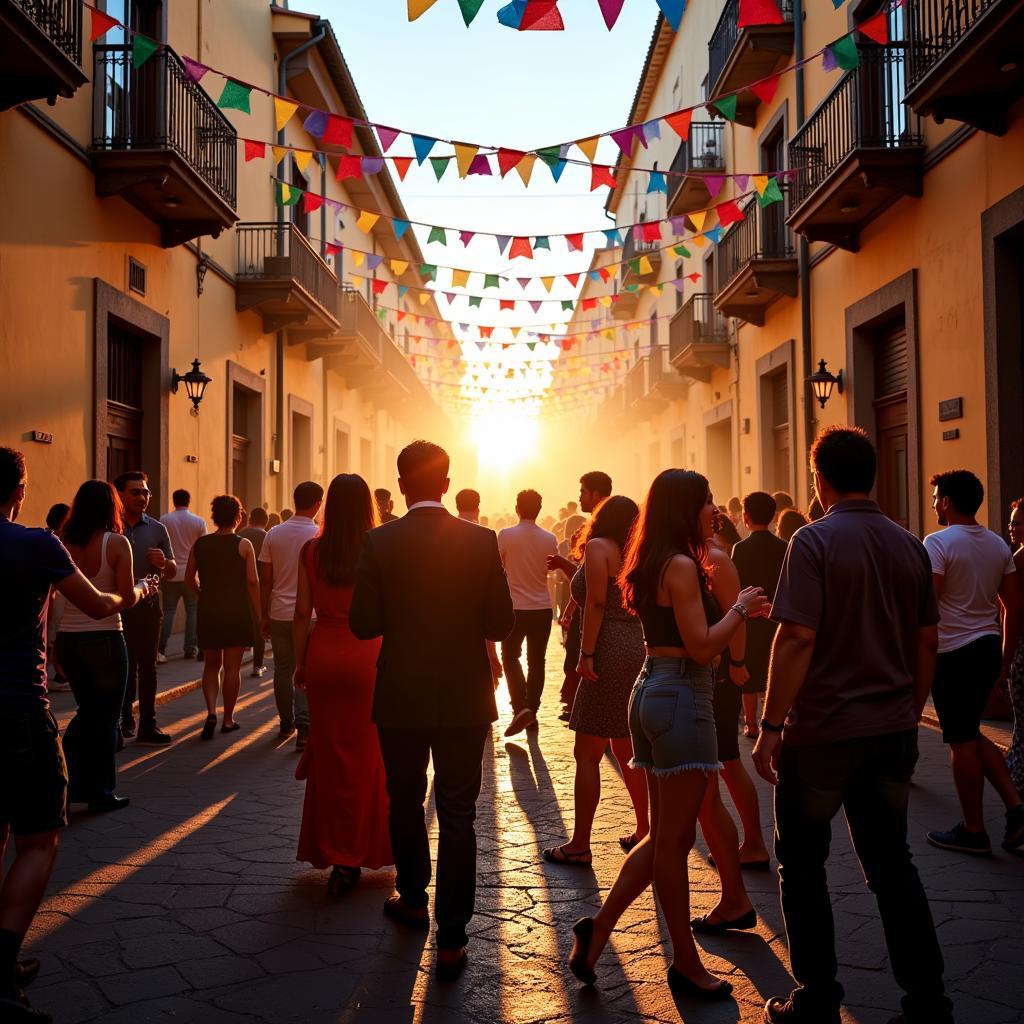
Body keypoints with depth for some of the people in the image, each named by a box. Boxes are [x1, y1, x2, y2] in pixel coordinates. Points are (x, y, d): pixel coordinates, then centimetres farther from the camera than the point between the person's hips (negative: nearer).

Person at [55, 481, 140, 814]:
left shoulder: (62, 544, 0)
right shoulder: (116, 543, -11)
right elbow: (127, 598, -14)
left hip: (67, 639, 4)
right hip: (104, 638, -4)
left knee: (88, 709, 23)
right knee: (106, 717, 10)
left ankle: (69, 779, 15)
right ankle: (101, 793, 17)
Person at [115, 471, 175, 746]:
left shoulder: (157, 529, 8)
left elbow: (172, 572, 12)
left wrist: (163, 562, -11)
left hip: (148, 606, 2)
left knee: (147, 667, 2)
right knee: (123, 667, 5)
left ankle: (147, 725, 5)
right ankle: (124, 718, 19)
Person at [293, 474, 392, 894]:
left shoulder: (312, 551, -1)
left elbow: (302, 612, 0)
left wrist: (299, 662, 9)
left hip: (324, 655, 2)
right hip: (367, 655, -1)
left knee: (328, 753, 12)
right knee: (364, 756, 9)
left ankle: (330, 850, 20)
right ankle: (353, 855, 14)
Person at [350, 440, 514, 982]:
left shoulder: (379, 542, -9)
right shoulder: (482, 541, -7)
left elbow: (363, 623, -7)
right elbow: (501, 623, -5)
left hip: (401, 698, 0)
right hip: (465, 698, 0)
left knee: (405, 802, 21)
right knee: (458, 815, 5)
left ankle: (412, 898, 39)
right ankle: (451, 939, 6)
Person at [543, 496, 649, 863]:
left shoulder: (598, 546, -6)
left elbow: (596, 602, -16)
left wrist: (586, 654, -18)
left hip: (611, 654, -8)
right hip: (638, 652, 9)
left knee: (587, 753, -3)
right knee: (626, 751, 18)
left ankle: (579, 845, 0)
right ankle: (644, 830, 24)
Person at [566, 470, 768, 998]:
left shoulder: (654, 564, 14)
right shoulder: (681, 565, -14)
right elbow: (702, 646, -18)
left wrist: (737, 611, 18)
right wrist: (740, 608, -5)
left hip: (653, 691, 10)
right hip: (680, 698, -10)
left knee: (663, 836, 15)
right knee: (674, 839, 0)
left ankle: (597, 929, 16)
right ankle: (686, 964, 12)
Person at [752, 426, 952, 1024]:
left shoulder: (815, 542, -13)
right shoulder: (910, 547, 6)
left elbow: (797, 639, -19)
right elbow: (928, 642, 10)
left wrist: (771, 726, -15)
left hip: (823, 731, -6)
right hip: (893, 731, 6)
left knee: (803, 863, 9)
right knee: (892, 861, 16)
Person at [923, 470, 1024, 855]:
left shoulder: (938, 542, -12)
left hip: (953, 652, -7)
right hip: (989, 648, 7)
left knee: (962, 741, 2)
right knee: (972, 735, 19)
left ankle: (973, 831, 11)